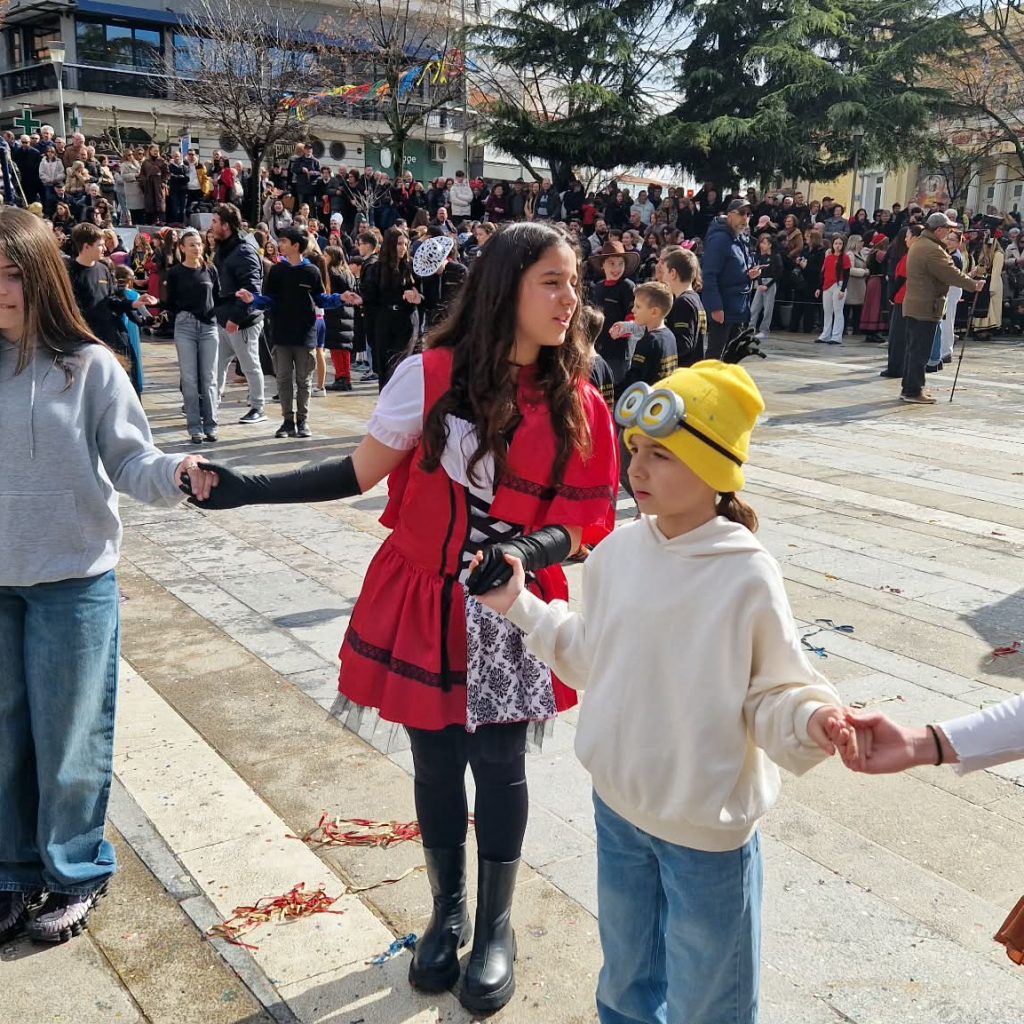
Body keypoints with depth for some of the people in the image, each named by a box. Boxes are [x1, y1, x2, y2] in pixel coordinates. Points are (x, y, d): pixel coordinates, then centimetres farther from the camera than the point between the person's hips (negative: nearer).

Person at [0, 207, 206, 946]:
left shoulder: (88, 366, -9)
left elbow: (129, 461, -8)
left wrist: (174, 474, -26)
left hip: (73, 581, -3)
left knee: (68, 739, 9)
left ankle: (76, 873, 28)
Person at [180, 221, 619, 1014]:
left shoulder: (580, 406, -6)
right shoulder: (431, 375, -11)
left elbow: (588, 525, -4)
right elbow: (362, 472, -5)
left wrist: (538, 548, -26)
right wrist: (247, 489, -12)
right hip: (423, 601, 0)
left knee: (498, 764, 7)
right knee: (435, 763, 13)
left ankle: (496, 927, 30)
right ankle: (447, 913, 37)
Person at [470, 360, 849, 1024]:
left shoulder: (748, 577, -21)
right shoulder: (617, 552, -6)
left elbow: (772, 693, -15)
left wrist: (811, 719, -36)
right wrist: (520, 606, 3)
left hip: (708, 828, -5)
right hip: (618, 804, 5)